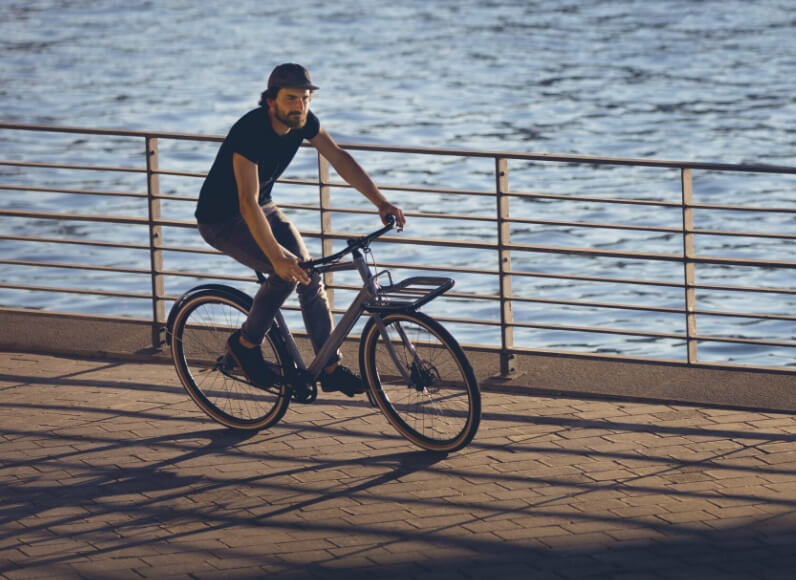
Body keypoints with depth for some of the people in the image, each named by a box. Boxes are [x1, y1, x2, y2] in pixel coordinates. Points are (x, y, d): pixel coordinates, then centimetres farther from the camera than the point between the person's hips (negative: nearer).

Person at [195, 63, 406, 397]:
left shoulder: (302, 121, -11)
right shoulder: (251, 131, -33)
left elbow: (339, 159, -3)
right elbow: (247, 203, -39)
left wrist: (381, 202, -13)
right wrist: (276, 256, -48)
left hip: (263, 208, 8)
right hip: (221, 219, -8)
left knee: (309, 276, -2)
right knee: (286, 273, -25)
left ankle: (331, 369, 6)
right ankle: (246, 344, -5)